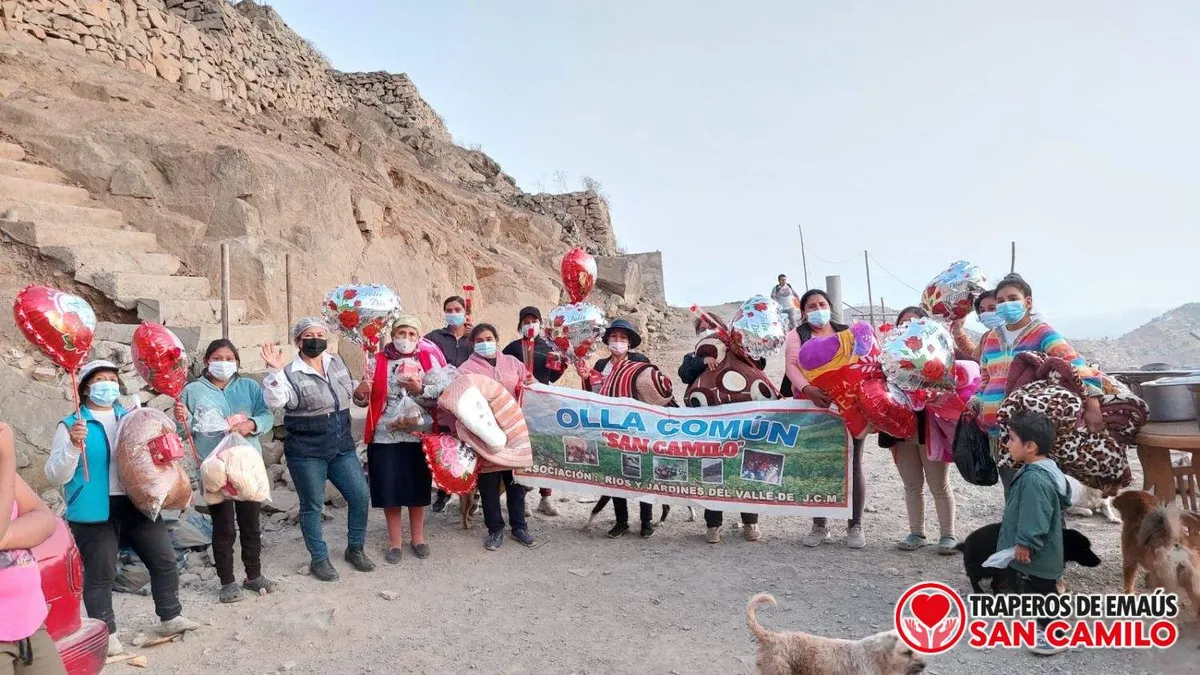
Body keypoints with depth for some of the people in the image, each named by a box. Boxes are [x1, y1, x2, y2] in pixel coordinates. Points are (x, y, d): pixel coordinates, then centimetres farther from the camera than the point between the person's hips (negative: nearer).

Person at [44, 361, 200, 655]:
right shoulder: (71, 425, -3)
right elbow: (55, 476, -8)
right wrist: (73, 445, -24)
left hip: (137, 504, 5)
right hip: (95, 511, -5)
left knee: (165, 560, 9)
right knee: (100, 574, 3)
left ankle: (170, 617, 26)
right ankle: (106, 634, 20)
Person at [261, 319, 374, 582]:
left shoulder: (337, 362, 7)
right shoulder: (290, 373, -10)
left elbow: (349, 390, 23)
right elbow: (275, 401, -27)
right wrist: (275, 370, -34)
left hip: (342, 447, 5)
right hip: (306, 452, -5)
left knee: (360, 497, 5)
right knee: (312, 506, 6)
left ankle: (355, 549, 25)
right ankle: (319, 559, 22)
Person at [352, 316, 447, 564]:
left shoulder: (428, 359, 2)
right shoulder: (378, 361, 3)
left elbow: (442, 395, -4)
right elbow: (362, 400, 4)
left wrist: (420, 389, -19)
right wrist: (360, 392, -17)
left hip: (419, 434, 0)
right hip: (385, 436, 0)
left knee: (418, 488, 9)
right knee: (389, 489, 2)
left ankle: (418, 537, 27)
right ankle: (395, 541, 19)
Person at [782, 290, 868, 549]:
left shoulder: (846, 332, 12)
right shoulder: (796, 335, 7)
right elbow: (791, 365, -8)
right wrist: (807, 388, -27)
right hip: (813, 408, -1)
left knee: (852, 466, 3)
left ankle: (855, 526, 15)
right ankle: (819, 526, 16)